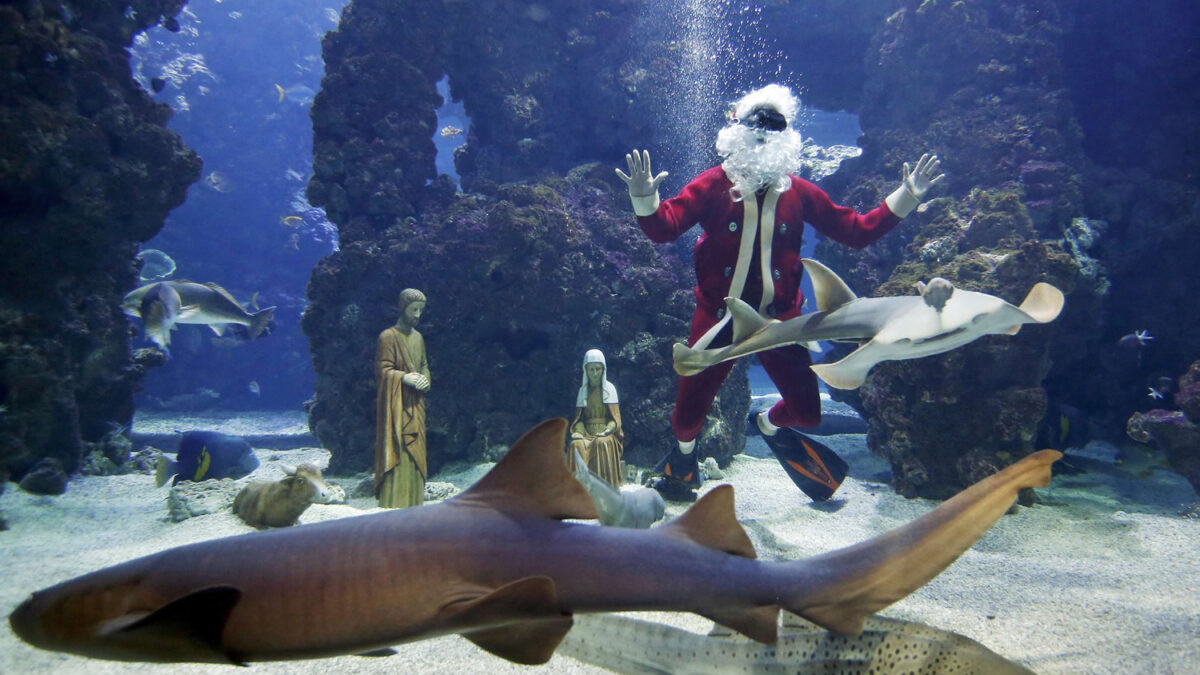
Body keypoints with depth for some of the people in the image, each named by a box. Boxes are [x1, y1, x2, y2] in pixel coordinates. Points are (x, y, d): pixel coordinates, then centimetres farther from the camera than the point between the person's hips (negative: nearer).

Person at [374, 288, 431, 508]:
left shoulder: (418, 337, 15)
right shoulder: (388, 337, -7)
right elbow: (383, 370, -11)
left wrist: (425, 380, 1)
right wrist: (406, 377, -25)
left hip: (416, 404, 7)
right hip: (396, 404, -7)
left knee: (415, 453, 8)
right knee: (397, 451, -10)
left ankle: (413, 502, 15)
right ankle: (393, 504, -6)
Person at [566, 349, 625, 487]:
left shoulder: (609, 388, 8)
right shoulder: (583, 390, 16)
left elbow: (615, 418, 1)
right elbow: (579, 417, 12)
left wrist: (607, 430, -19)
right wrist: (578, 432, -10)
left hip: (605, 434, -2)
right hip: (587, 433, 2)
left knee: (602, 444, -38)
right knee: (576, 445, -32)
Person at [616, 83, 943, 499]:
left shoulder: (797, 192, 1)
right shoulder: (714, 185, -7)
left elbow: (857, 231, 5)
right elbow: (664, 228, -18)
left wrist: (906, 196, -2)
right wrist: (645, 198, -39)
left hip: (777, 317, 2)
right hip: (719, 316, -2)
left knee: (806, 411, 4)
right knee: (689, 412, 3)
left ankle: (770, 424, 43)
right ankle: (684, 450, 42)